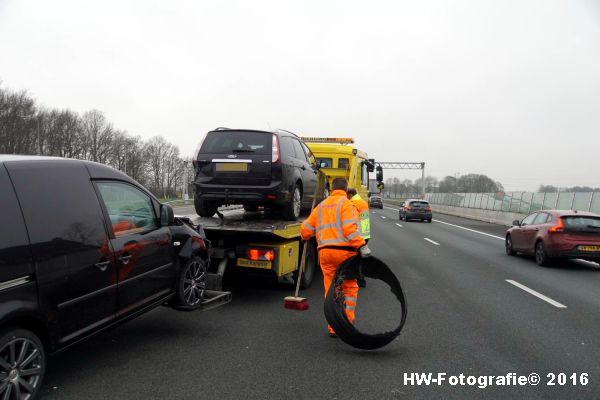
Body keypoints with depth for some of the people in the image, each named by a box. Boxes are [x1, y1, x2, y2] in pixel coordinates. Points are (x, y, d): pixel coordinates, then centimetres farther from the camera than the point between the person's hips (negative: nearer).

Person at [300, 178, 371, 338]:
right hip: (344, 251, -4)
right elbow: (349, 229, -17)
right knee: (350, 287, 12)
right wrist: (362, 246, -19)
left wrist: (306, 237, 39)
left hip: (325, 252, 5)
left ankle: (333, 327, 14)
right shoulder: (346, 204, -1)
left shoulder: (321, 206, 17)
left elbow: (305, 230, 18)